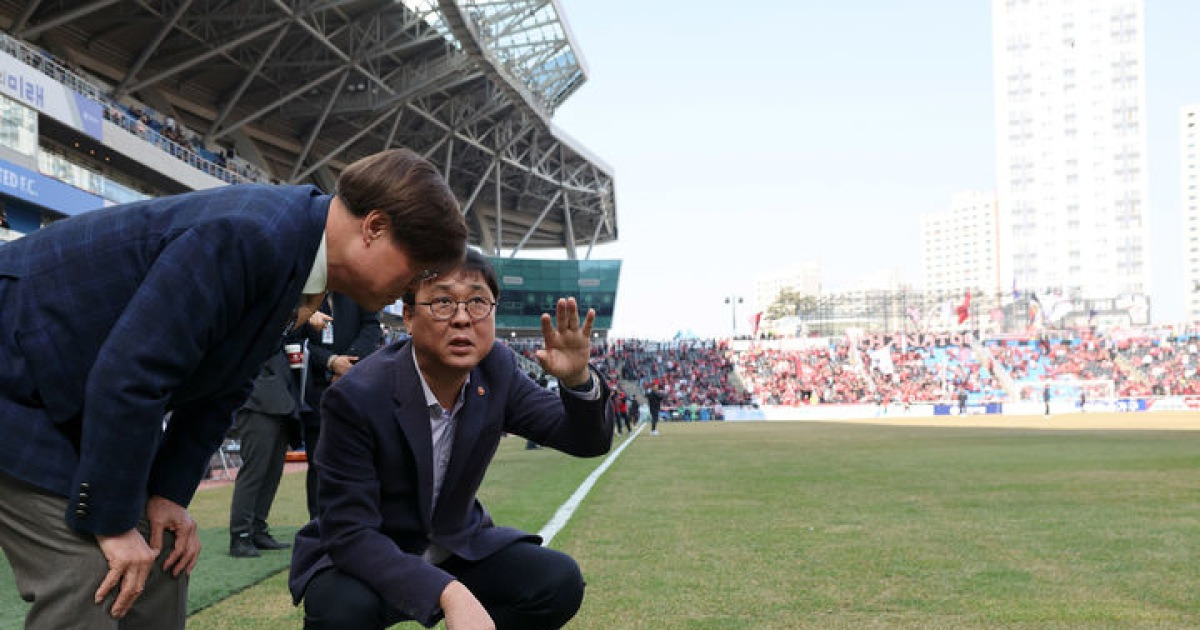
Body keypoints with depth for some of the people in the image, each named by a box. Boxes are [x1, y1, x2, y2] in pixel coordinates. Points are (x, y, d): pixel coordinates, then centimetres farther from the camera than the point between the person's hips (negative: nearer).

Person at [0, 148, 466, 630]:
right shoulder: (249, 235, -30)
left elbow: (219, 391, 9)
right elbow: (127, 376, -31)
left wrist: (169, 494, 2)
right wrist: (112, 524, -22)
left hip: (83, 403, 9)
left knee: (158, 575, 7)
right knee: (87, 589, -15)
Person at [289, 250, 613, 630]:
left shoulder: (495, 369, -10)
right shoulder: (355, 398, -26)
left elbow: (587, 441, -7)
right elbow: (349, 532, -28)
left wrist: (577, 379, -31)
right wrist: (448, 592, -42)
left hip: (454, 549, 5)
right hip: (361, 557, -4)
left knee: (559, 581, -18)